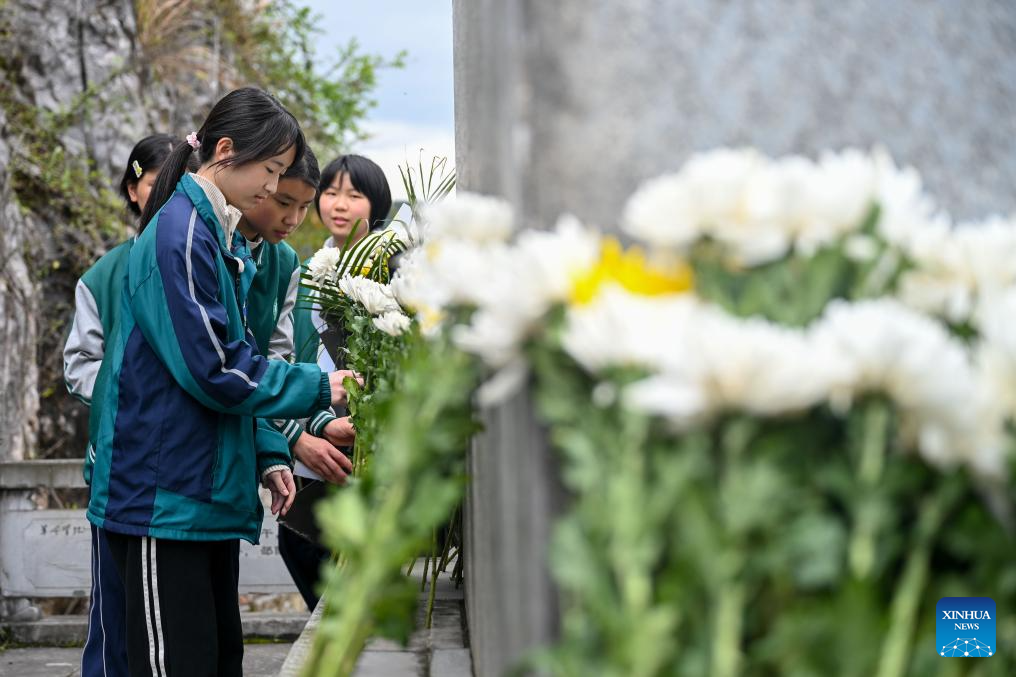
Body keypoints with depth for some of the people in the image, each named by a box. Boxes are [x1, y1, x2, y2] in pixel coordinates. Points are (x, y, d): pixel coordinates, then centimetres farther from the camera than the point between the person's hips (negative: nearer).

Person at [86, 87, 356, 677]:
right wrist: (318, 388, -9)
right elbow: (213, 369, -18)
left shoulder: (228, 241, 17)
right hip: (165, 494, -10)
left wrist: (268, 454, 10)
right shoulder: (179, 235, -13)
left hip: (210, 491, 10)